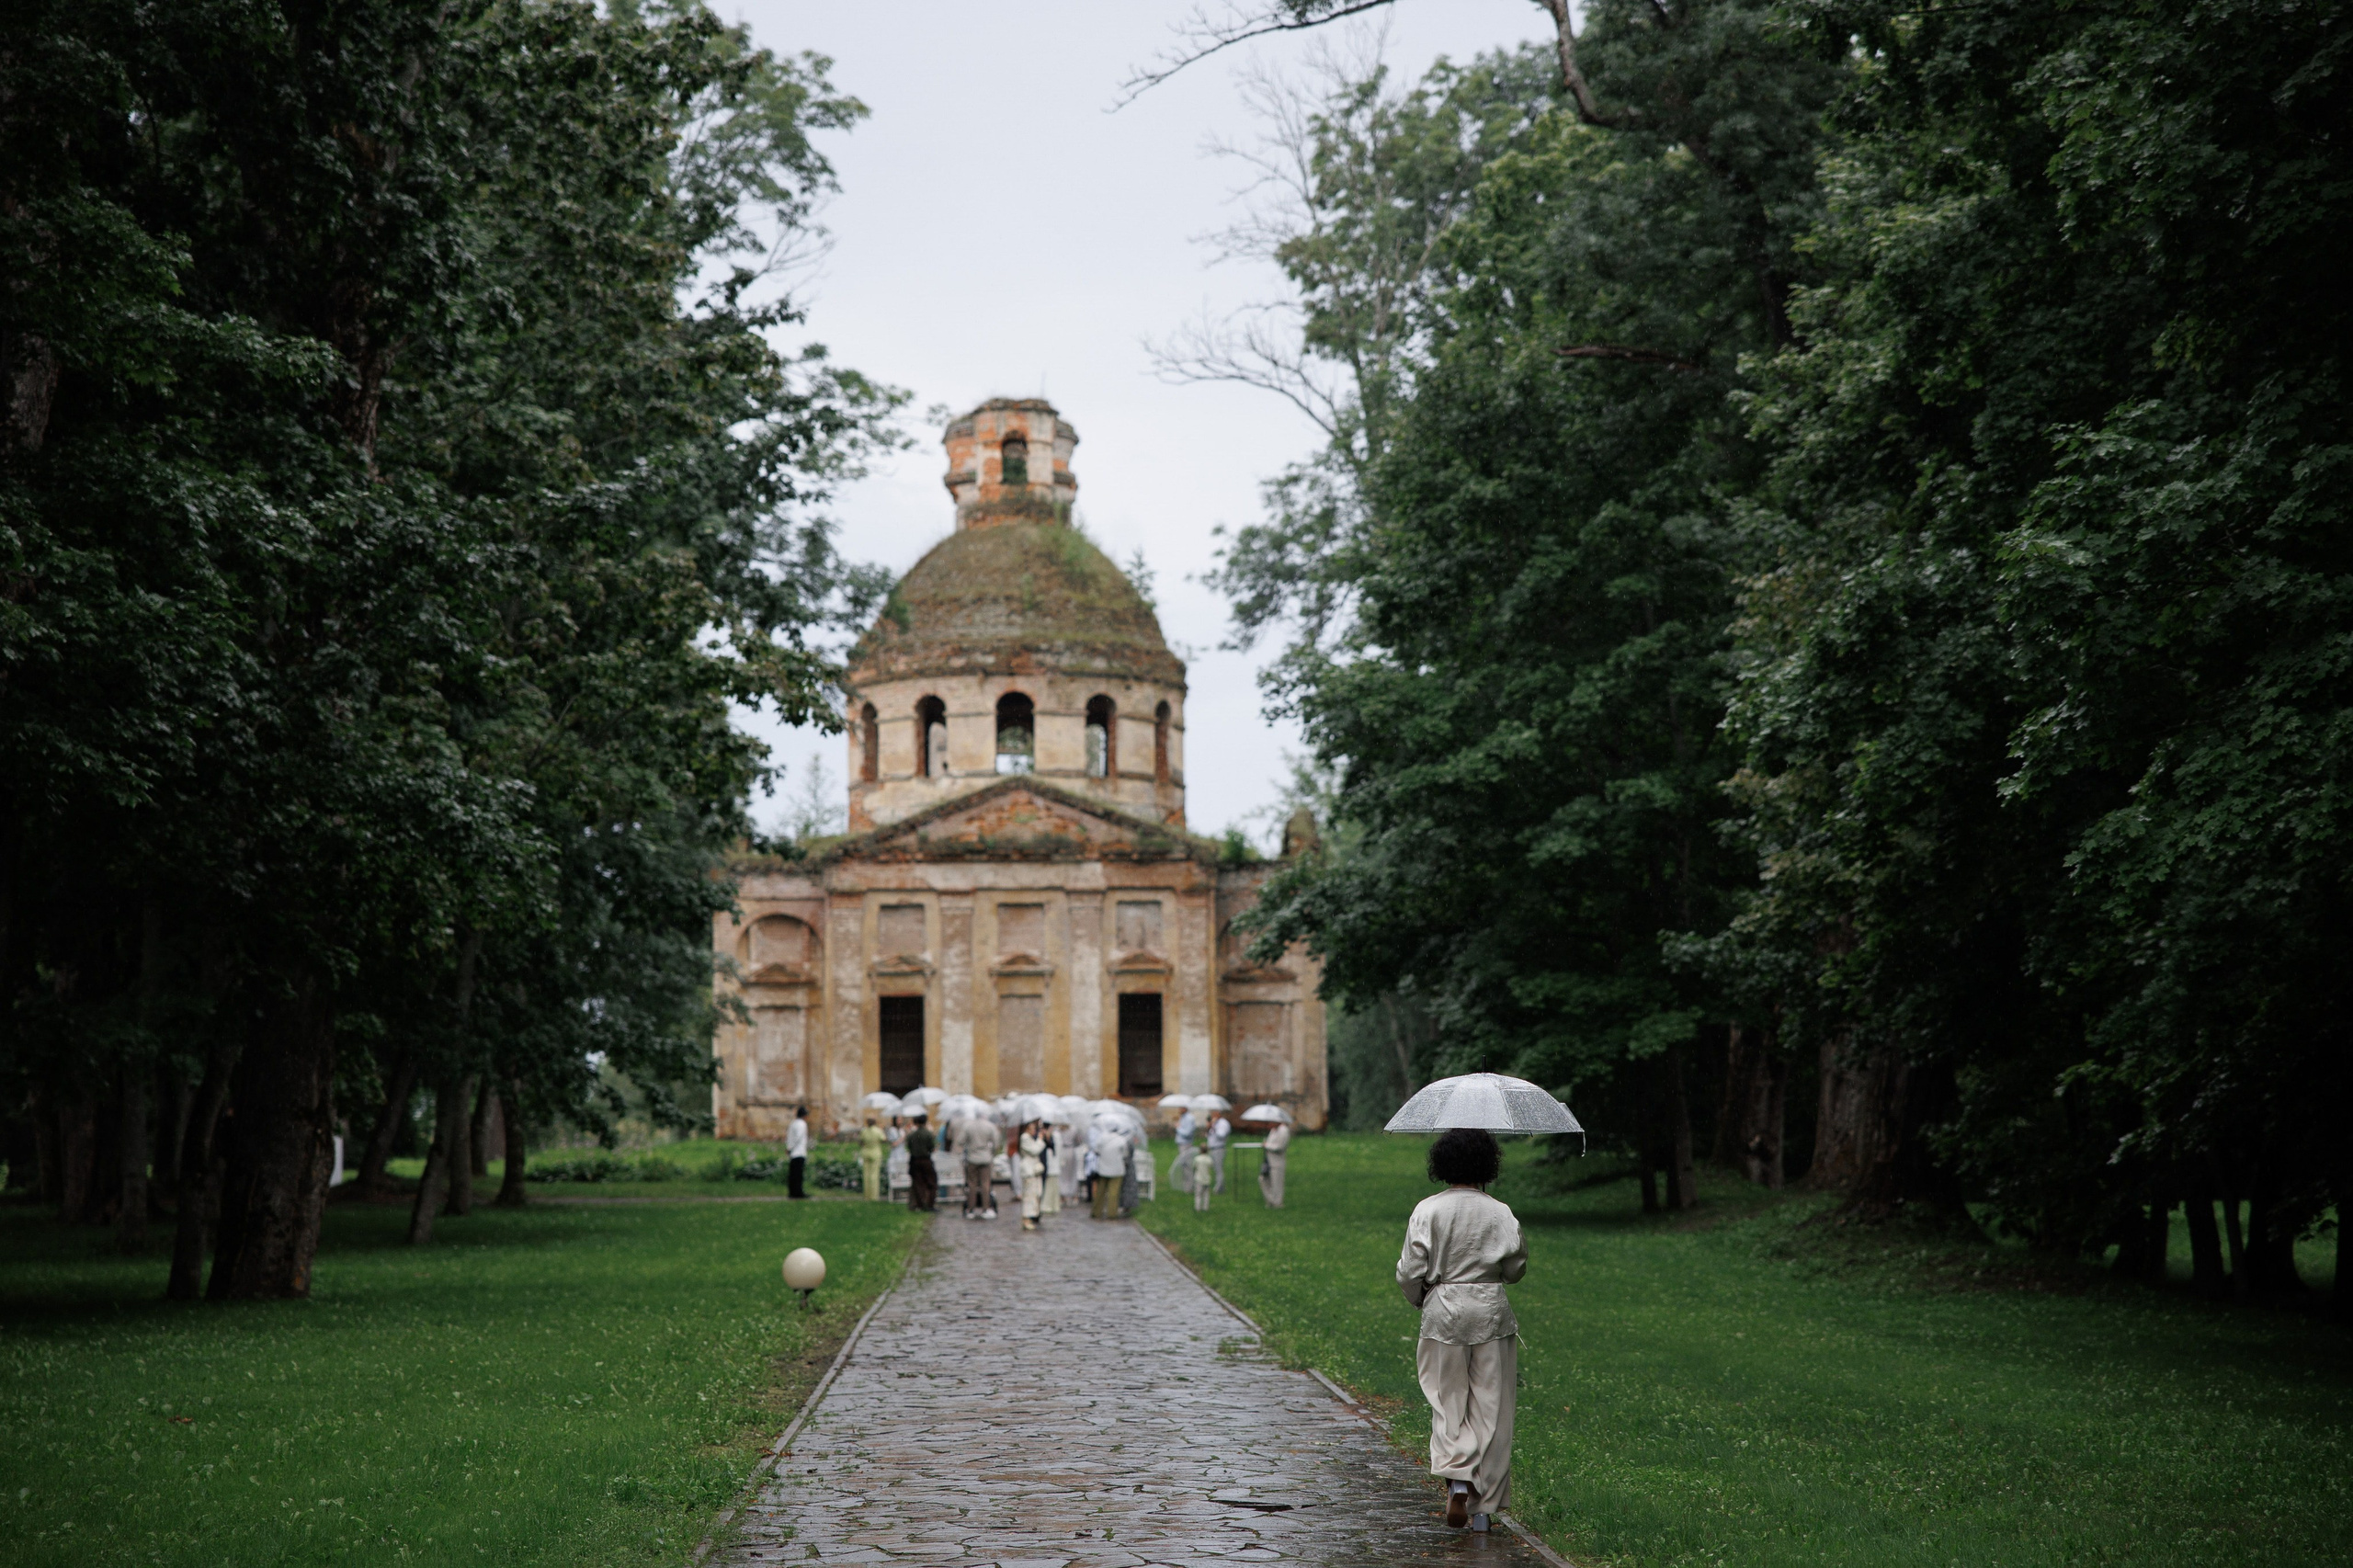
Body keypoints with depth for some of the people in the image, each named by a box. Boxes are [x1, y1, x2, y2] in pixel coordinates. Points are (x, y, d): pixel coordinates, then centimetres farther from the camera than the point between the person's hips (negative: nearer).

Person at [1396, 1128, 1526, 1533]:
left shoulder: (1427, 1211, -7)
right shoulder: (1500, 1214, -6)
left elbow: (1410, 1272, -6)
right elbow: (1516, 1268, 2)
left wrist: (1420, 1299, 13)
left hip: (1443, 1312, 0)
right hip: (1491, 1311, 0)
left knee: (1448, 1404, 9)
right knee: (1490, 1407, 7)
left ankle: (1457, 1479, -14)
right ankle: (1482, 1506, 9)